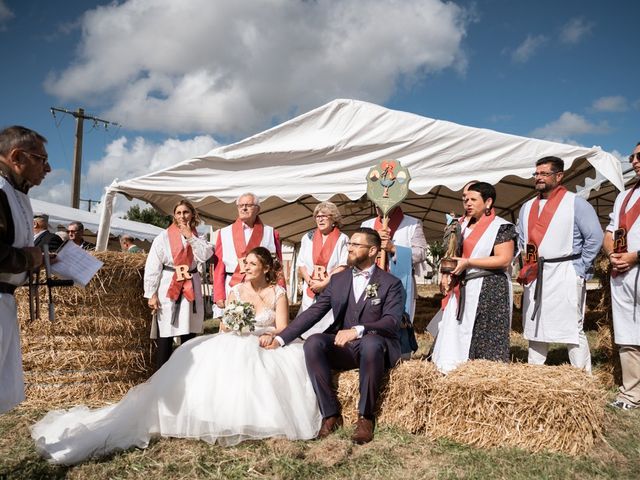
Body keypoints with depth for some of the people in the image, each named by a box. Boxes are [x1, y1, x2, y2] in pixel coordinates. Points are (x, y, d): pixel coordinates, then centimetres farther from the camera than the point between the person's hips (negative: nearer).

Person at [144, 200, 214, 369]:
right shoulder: (163, 237, 1)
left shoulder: (198, 238, 11)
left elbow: (204, 255, -10)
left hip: (191, 289, 3)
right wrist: (151, 294, -8)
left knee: (189, 337, 9)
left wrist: (190, 236, -6)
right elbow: (152, 267, -2)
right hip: (167, 289, -3)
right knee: (165, 338, -2)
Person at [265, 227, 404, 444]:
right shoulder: (338, 279, 13)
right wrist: (281, 338, -4)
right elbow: (313, 312, 7)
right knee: (313, 342, -26)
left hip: (374, 345, -3)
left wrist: (358, 330, -29)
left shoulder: (391, 283, 1)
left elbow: (392, 321, -13)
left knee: (370, 343, -38)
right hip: (341, 347, 4)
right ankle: (331, 414, -18)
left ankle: (366, 417, -21)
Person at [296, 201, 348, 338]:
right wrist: (311, 282, -7)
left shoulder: (342, 239, 1)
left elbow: (343, 266, -6)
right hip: (311, 291, 3)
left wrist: (324, 283, -12)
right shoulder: (308, 238, 13)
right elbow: (301, 264, 9)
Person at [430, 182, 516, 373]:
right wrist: (445, 274, 4)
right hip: (462, 291, 7)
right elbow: (453, 254, 23)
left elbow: (504, 260, -15)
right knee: (456, 336, 6)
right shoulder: (463, 226, 16)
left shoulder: (501, 227, -5)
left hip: (489, 291, -7)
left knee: (486, 338, -3)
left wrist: (468, 262, -17)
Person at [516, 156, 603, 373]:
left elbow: (595, 237, -9)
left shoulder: (575, 203, -4)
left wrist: (580, 269, -10)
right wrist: (526, 266, 13)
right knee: (534, 328, 13)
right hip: (534, 277, 7)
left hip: (564, 275, -6)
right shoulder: (527, 207, 15)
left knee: (572, 329, -4)